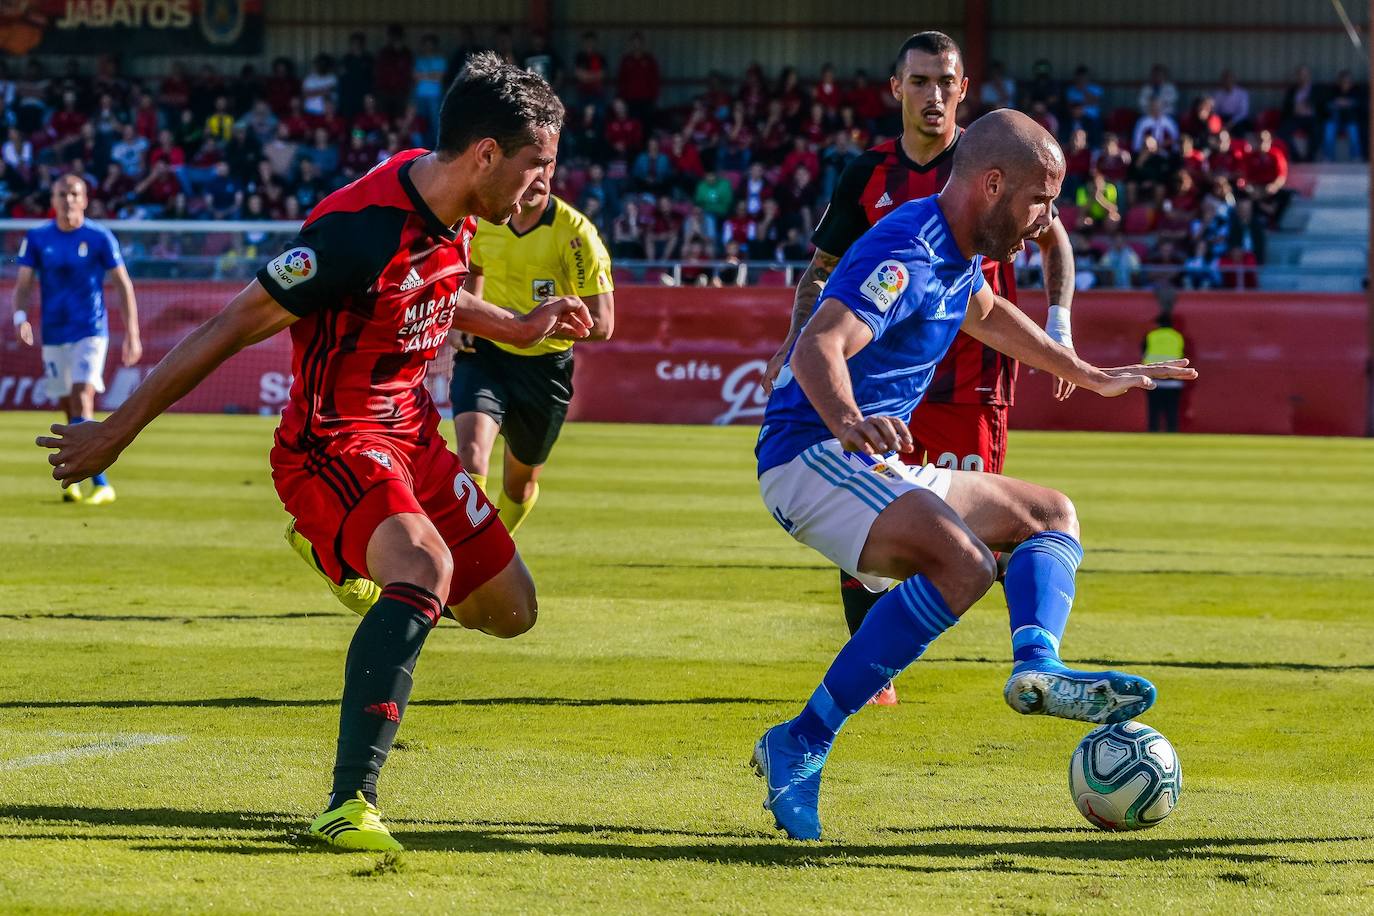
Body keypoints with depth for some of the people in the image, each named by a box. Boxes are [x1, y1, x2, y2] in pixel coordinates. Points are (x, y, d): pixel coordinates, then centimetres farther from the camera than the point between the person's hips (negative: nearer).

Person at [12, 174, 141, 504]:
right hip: (53, 335, 3)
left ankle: (101, 485, -21)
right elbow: (23, 283, 1)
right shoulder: (36, 238, 2)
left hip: (91, 331, -3)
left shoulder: (100, 238, -4)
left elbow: (124, 285, 0)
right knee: (68, 409, 7)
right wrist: (20, 316, -19)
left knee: (82, 400, -18)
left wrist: (133, 334, -5)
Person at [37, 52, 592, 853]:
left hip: (411, 434, 9)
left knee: (511, 609, 13)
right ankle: (350, 804, -40)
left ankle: (364, 564, 41)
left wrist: (519, 329, 21)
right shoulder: (362, 229, -29)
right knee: (428, 568, -35)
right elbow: (234, 327, -24)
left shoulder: (458, 212, -2)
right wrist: (117, 431, -20)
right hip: (333, 445, -9)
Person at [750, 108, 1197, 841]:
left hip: (877, 471, 11)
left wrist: (1092, 378, 41)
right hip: (811, 457, -11)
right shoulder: (908, 253, -20)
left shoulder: (956, 248, 11)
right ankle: (800, 747, -29)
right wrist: (849, 421, -57)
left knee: (1052, 515, 14)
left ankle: (1037, 668, -17)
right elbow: (820, 347, -37)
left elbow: (986, 313, 36)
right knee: (963, 562, -33)